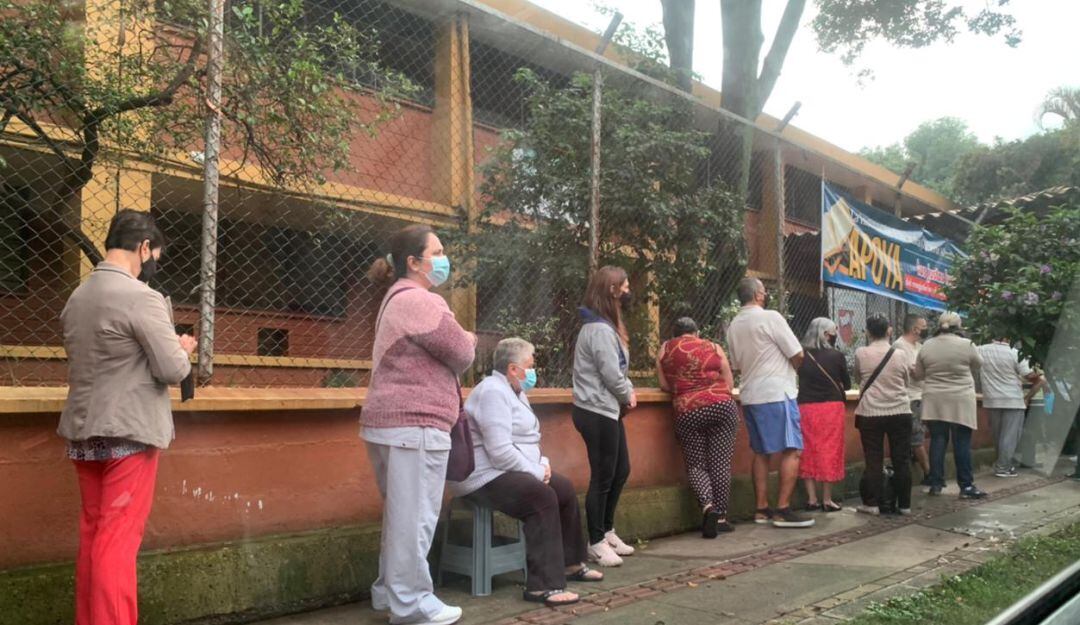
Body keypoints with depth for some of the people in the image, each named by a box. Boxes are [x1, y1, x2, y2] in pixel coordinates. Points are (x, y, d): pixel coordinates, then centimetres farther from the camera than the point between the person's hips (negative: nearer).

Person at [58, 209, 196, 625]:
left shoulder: (77, 297, 9)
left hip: (84, 432, 8)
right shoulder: (141, 297, -15)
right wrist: (183, 349, 5)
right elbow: (173, 371, -16)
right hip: (129, 433, -7)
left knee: (92, 535, 14)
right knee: (118, 541, -4)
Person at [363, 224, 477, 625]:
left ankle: (390, 591, 26)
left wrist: (461, 342, 4)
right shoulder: (418, 300, -14)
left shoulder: (398, 300, 21)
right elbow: (462, 354, -13)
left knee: (400, 514, 17)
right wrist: (467, 342, 10)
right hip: (414, 422, -11)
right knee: (414, 517, -4)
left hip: (392, 420, 11)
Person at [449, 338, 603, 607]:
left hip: (514, 471, 11)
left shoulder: (515, 392, 16)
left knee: (565, 489, 6)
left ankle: (570, 563, 20)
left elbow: (525, 440, 23)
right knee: (543, 498, -29)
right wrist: (537, 472, -16)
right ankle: (543, 585, -29)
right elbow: (500, 452, -26)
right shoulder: (493, 392, -18)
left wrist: (543, 464, 4)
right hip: (485, 476, -11)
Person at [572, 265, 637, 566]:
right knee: (603, 477, -2)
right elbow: (611, 375, -20)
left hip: (608, 411, 11)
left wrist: (629, 391, 1)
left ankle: (607, 532, 29)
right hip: (597, 413, -11)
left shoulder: (606, 326, 16)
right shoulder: (600, 330, -19)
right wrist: (628, 395, -2)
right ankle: (597, 542, 10)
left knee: (621, 471, 17)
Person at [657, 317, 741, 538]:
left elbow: (665, 385, 12)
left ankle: (707, 505, -15)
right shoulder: (714, 348, 12)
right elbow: (729, 384, 15)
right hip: (722, 406, 1)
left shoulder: (665, 349, 12)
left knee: (695, 464, 9)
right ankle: (721, 517, 7)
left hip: (687, 413, 0)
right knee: (721, 463, 5)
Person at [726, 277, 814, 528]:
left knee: (761, 452, 12)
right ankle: (783, 510, -8)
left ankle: (762, 509, 13)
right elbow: (797, 356, -9)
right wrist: (791, 369, 11)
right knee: (791, 451, -4)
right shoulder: (770, 317, -11)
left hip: (750, 395, 7)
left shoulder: (734, 325, 9)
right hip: (776, 394, -7)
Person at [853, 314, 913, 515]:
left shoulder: (860, 354, -6)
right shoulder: (901, 354, -4)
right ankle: (904, 504, 14)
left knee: (874, 460, 5)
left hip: (870, 413, -1)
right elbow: (905, 381, 10)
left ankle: (872, 503, 6)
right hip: (899, 412, 1)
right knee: (902, 460, 9)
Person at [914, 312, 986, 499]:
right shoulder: (966, 345, -8)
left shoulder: (927, 346, 1)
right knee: (962, 443, 2)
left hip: (934, 401, 3)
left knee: (937, 441, 7)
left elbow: (918, 374, 9)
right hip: (960, 401, -3)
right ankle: (966, 486, 6)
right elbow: (977, 366, 10)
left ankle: (936, 484, 10)